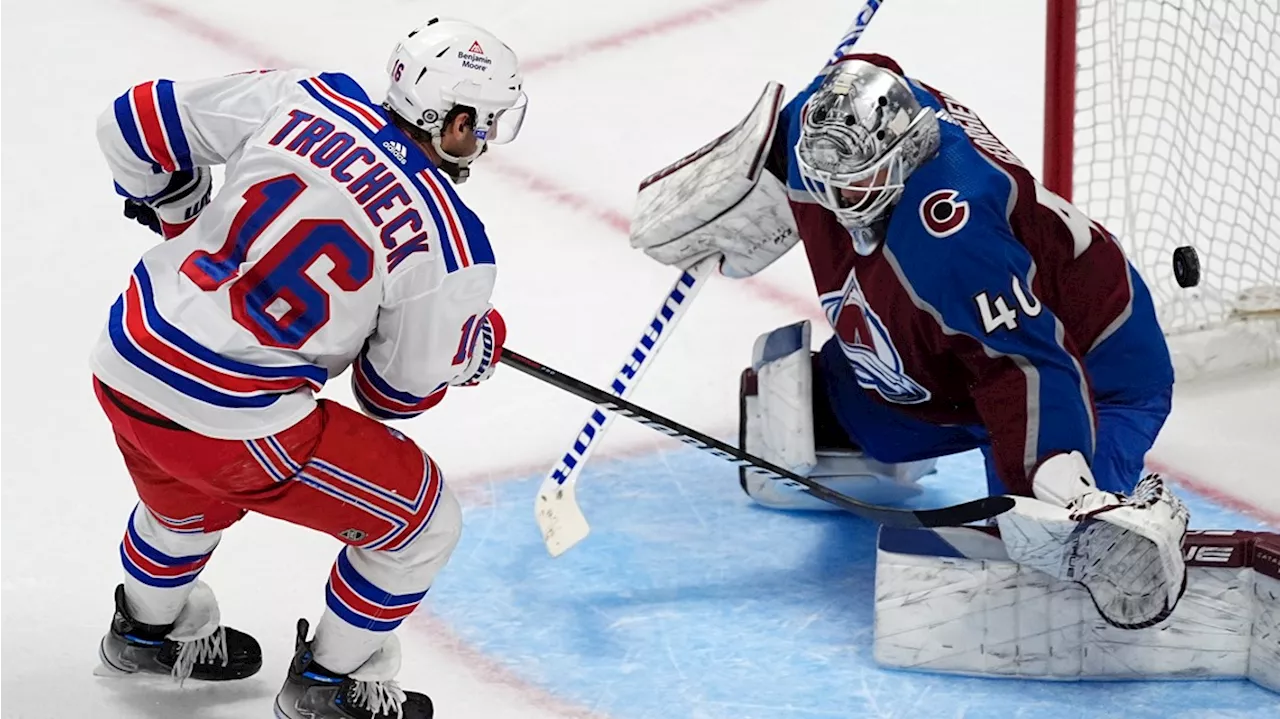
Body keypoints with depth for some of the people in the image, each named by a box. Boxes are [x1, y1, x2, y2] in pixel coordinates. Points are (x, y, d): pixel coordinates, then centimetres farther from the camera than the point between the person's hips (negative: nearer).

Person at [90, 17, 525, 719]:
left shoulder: (305, 100, -3)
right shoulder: (449, 242, -14)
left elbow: (137, 119, 5)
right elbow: (397, 391, -2)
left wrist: (176, 209, 23)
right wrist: (480, 341, 16)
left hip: (123, 363, 7)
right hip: (229, 424, -7)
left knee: (190, 493, 40)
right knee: (422, 521, 14)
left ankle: (150, 630, 66)